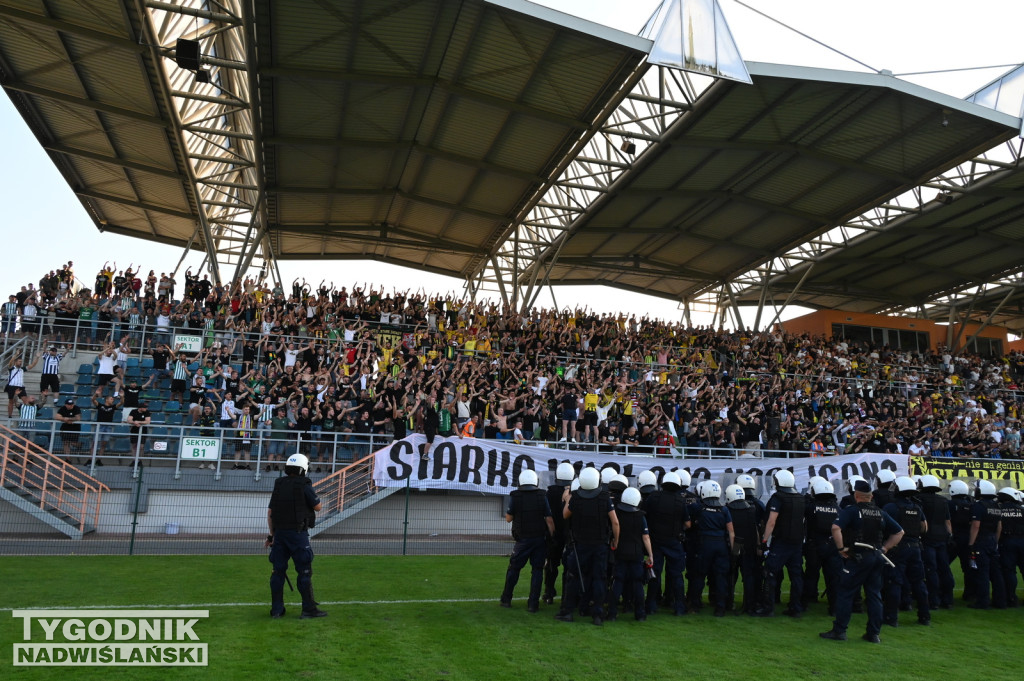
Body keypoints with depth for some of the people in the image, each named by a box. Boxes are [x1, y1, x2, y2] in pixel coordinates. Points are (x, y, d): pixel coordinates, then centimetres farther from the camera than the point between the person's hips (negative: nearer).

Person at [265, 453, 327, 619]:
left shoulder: (278, 485, 8)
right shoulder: (304, 485, -10)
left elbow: (270, 512, 10)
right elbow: (318, 507, -4)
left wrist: (271, 535, 16)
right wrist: (314, 498, 17)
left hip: (279, 532, 6)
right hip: (298, 533, -6)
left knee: (278, 571, 11)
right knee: (304, 571, 1)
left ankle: (276, 609, 16)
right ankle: (309, 609, 3)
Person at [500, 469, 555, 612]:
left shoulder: (514, 497, -7)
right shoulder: (542, 496, -4)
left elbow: (508, 518, 1)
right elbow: (549, 520, -4)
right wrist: (552, 536, 3)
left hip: (522, 540, 0)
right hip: (540, 539, 1)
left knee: (514, 568, 14)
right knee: (537, 570, 8)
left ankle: (506, 600, 21)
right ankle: (533, 604, 7)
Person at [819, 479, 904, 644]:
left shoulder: (851, 510, -8)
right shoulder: (881, 513, 10)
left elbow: (836, 528, -22)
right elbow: (899, 532, 15)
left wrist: (841, 548, -12)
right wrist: (884, 548, 12)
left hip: (857, 558, -6)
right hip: (877, 558, 6)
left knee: (845, 594, 0)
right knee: (874, 595, 11)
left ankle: (839, 630, 2)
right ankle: (874, 633, 15)